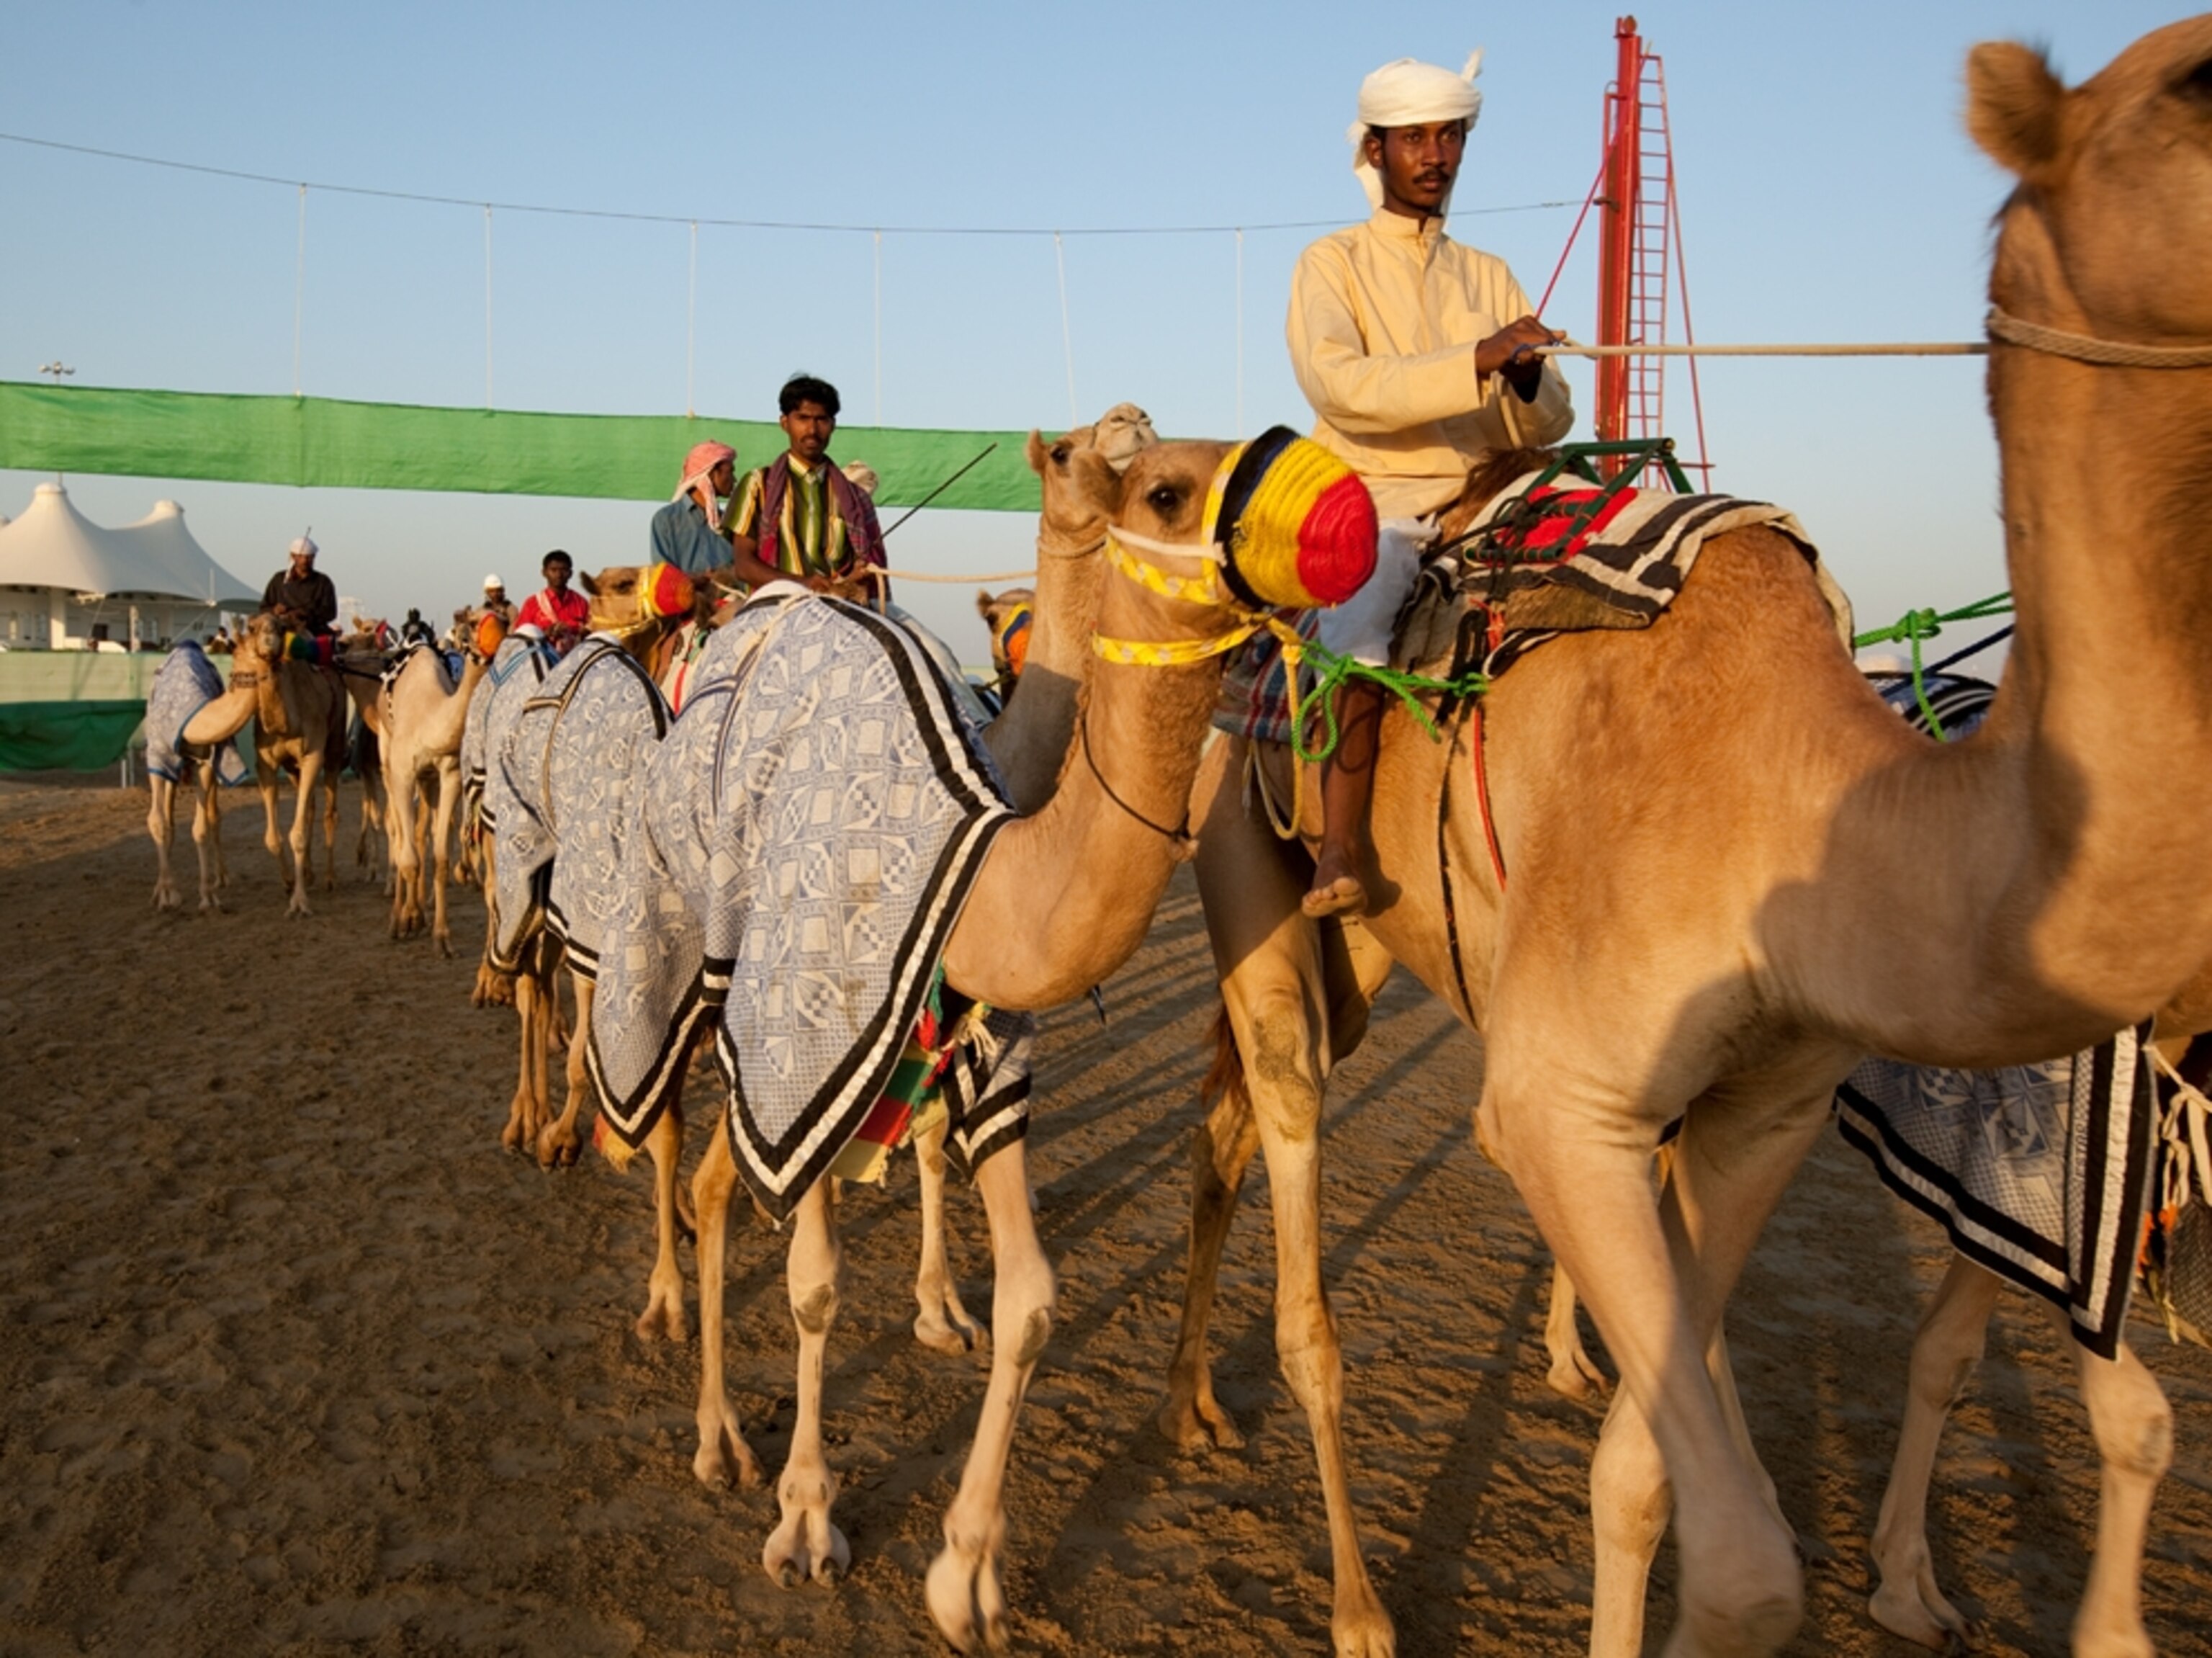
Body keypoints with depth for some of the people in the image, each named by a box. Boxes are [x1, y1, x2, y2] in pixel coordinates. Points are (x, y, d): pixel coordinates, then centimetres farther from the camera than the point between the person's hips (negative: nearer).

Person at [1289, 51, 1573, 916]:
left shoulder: (1491, 276, 19)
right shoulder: (1331, 264, 6)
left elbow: (1550, 422, 10)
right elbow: (1337, 386, -15)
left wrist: (1527, 382, -13)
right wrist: (1476, 362, -24)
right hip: (1371, 502, -5)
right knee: (1363, 596, -34)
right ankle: (1341, 846, -33)